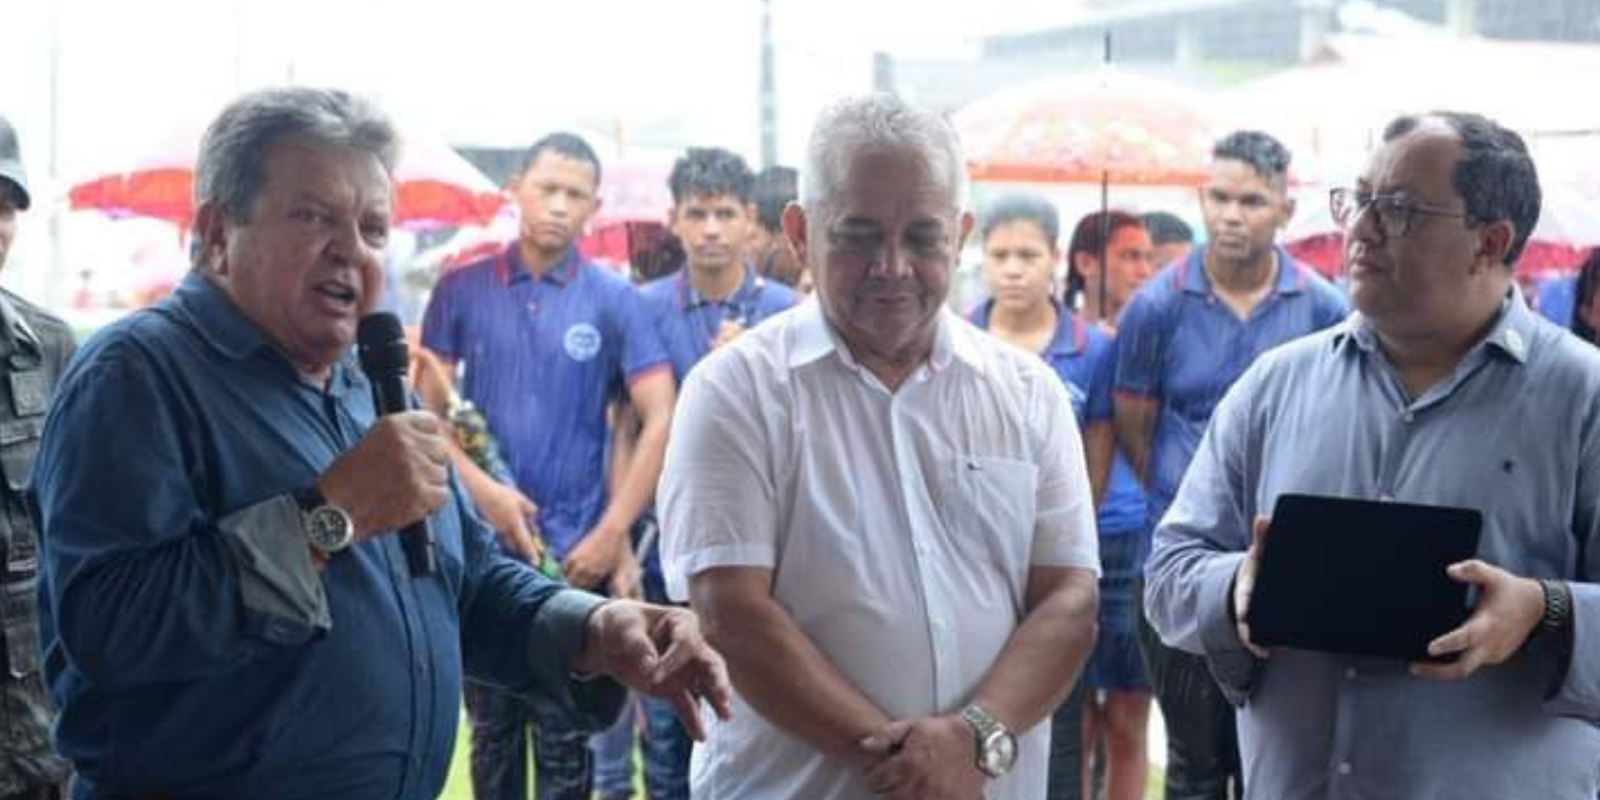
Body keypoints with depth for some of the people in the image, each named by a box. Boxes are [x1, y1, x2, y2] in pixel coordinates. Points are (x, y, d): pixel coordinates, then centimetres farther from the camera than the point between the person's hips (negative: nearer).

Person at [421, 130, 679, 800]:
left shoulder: (614, 299, -1)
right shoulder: (463, 288, 3)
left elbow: (660, 419, -4)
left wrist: (612, 534, -10)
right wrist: (481, 488, -13)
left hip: (576, 554, -2)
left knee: (565, 740, 5)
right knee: (491, 731, 13)